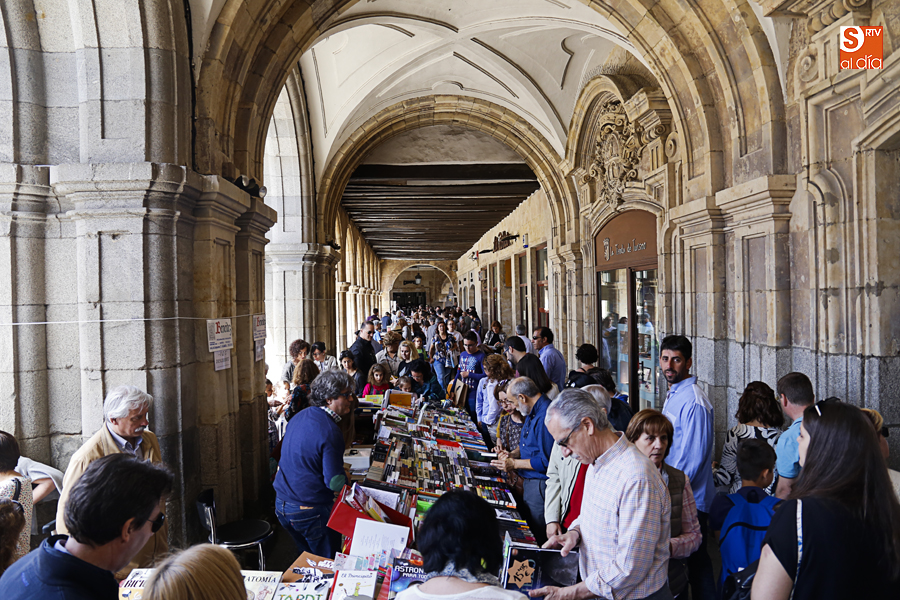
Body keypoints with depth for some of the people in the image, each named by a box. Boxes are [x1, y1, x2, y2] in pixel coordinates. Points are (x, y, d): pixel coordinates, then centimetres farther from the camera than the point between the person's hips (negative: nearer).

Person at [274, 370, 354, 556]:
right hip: (311, 511, -8)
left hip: (282, 504, 8)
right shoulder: (329, 431, -22)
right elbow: (335, 482, -22)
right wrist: (347, 477, 0)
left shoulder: (300, 417, 6)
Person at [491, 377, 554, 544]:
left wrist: (514, 463, -15)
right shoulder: (533, 412, 11)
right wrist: (513, 454, 8)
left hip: (540, 485, -10)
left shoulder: (545, 416, -24)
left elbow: (547, 461, -24)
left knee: (536, 534, -1)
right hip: (529, 481, 10)